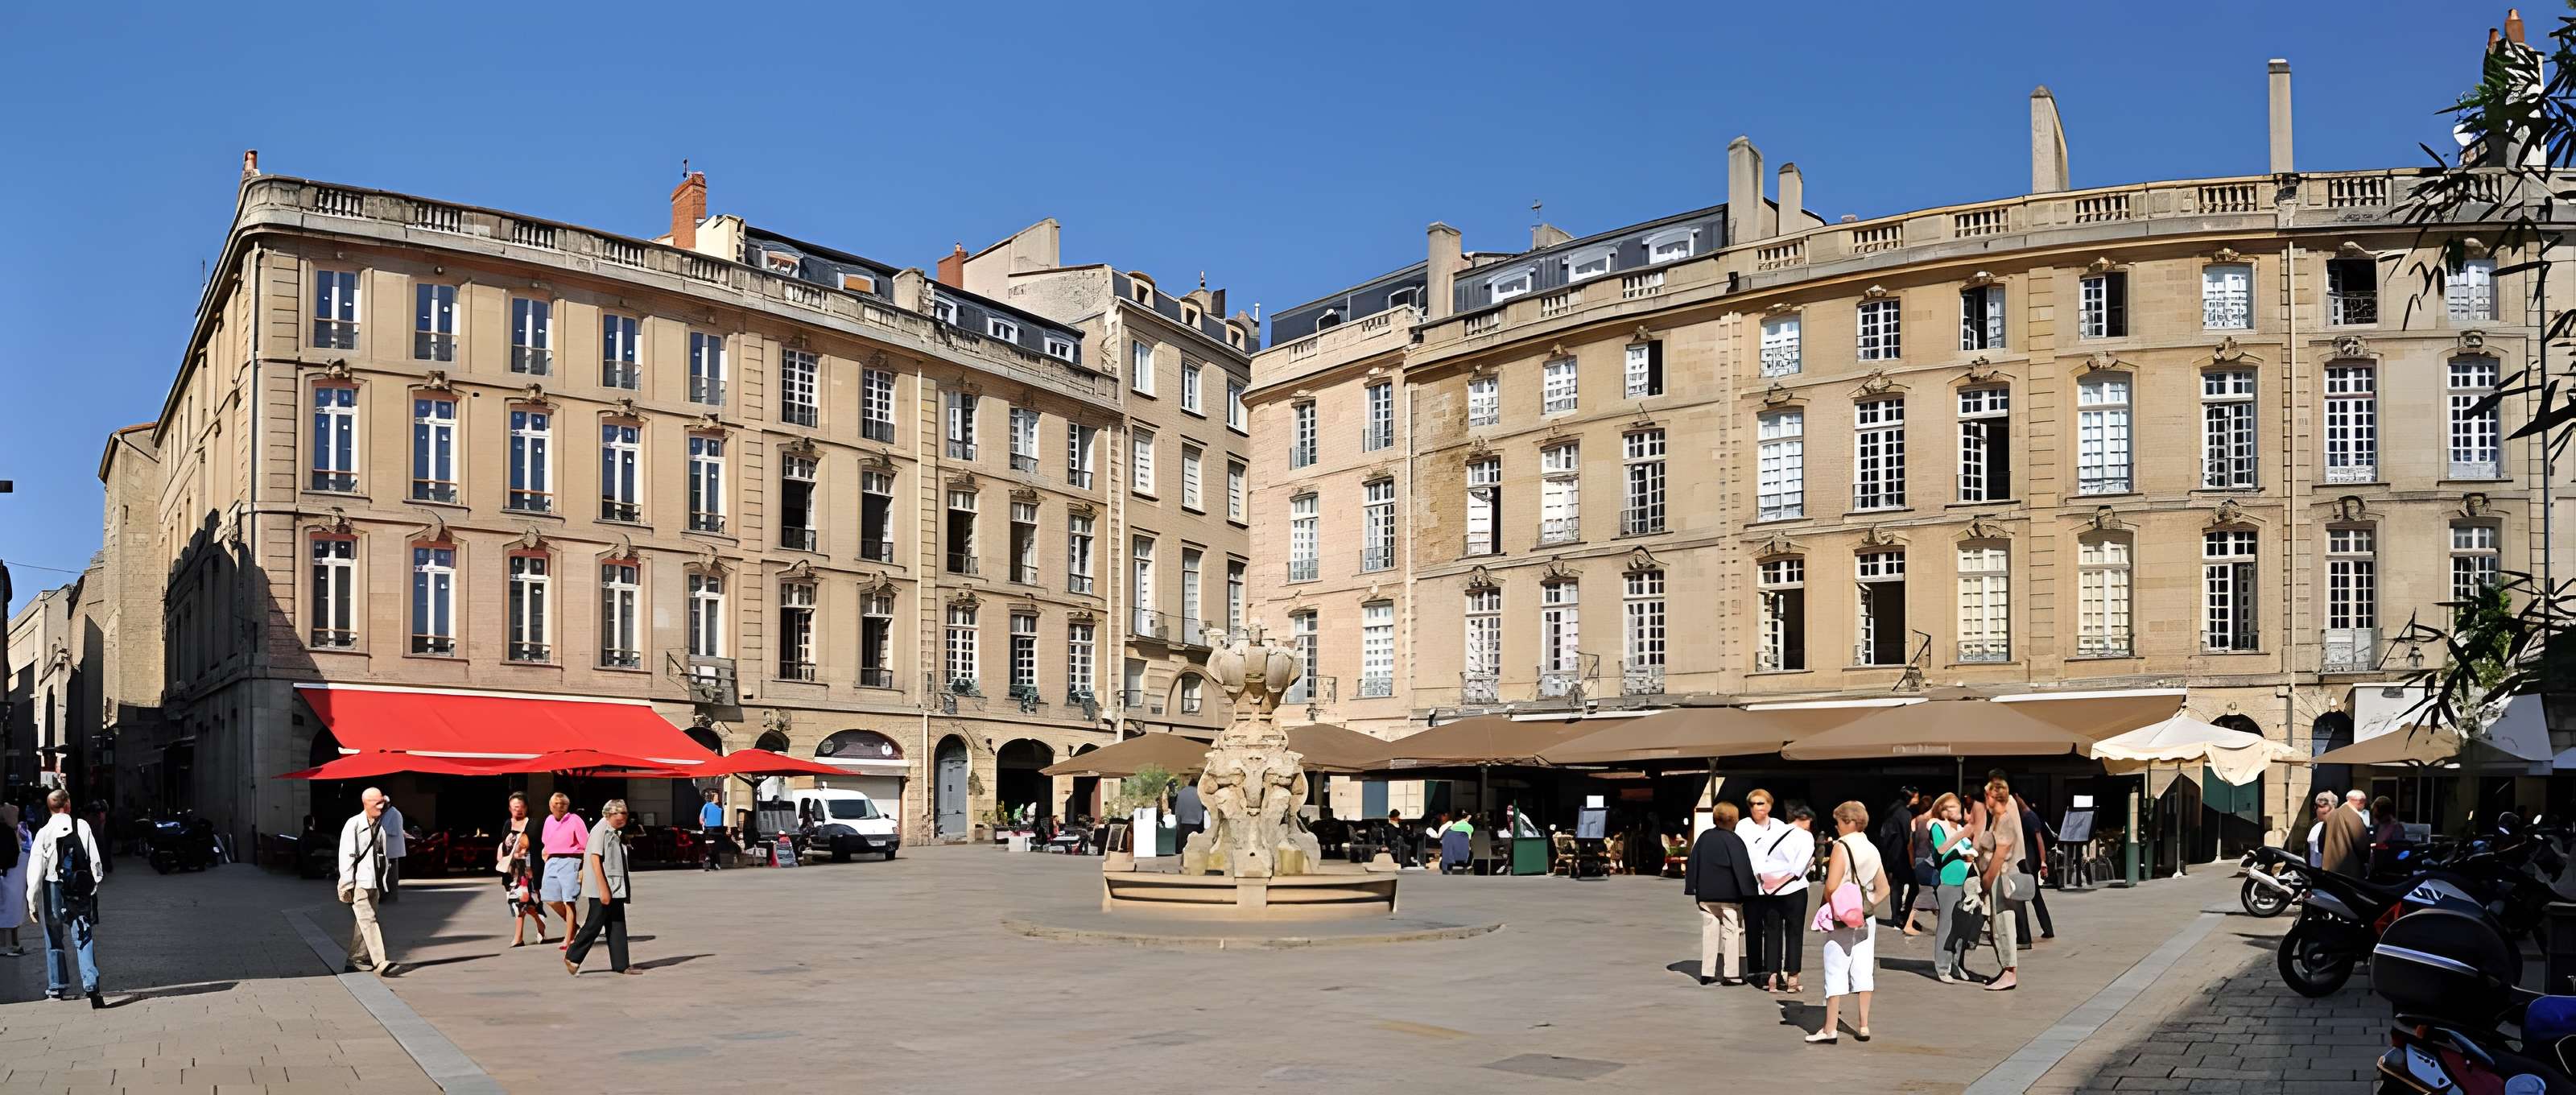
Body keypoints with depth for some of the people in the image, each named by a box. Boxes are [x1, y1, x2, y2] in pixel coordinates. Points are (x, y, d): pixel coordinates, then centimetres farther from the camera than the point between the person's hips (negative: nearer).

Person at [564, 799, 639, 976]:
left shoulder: (613, 832, 14)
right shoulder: (600, 830, -13)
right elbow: (595, 859, -19)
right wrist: (603, 889, -22)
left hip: (615, 889, 9)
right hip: (602, 889, -9)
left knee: (617, 926, 7)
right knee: (594, 925, -2)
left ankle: (621, 964, 8)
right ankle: (572, 958, 13)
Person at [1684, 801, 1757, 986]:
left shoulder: (1703, 838, 4)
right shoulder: (1733, 840, -10)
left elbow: (1693, 864, 7)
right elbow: (1742, 867, -13)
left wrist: (1692, 889, 12)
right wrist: (1749, 892, -8)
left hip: (1705, 894, 5)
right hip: (1729, 894, -5)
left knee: (1709, 932, 11)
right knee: (1732, 932, 2)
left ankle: (1706, 973, 11)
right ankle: (1732, 974, 0)